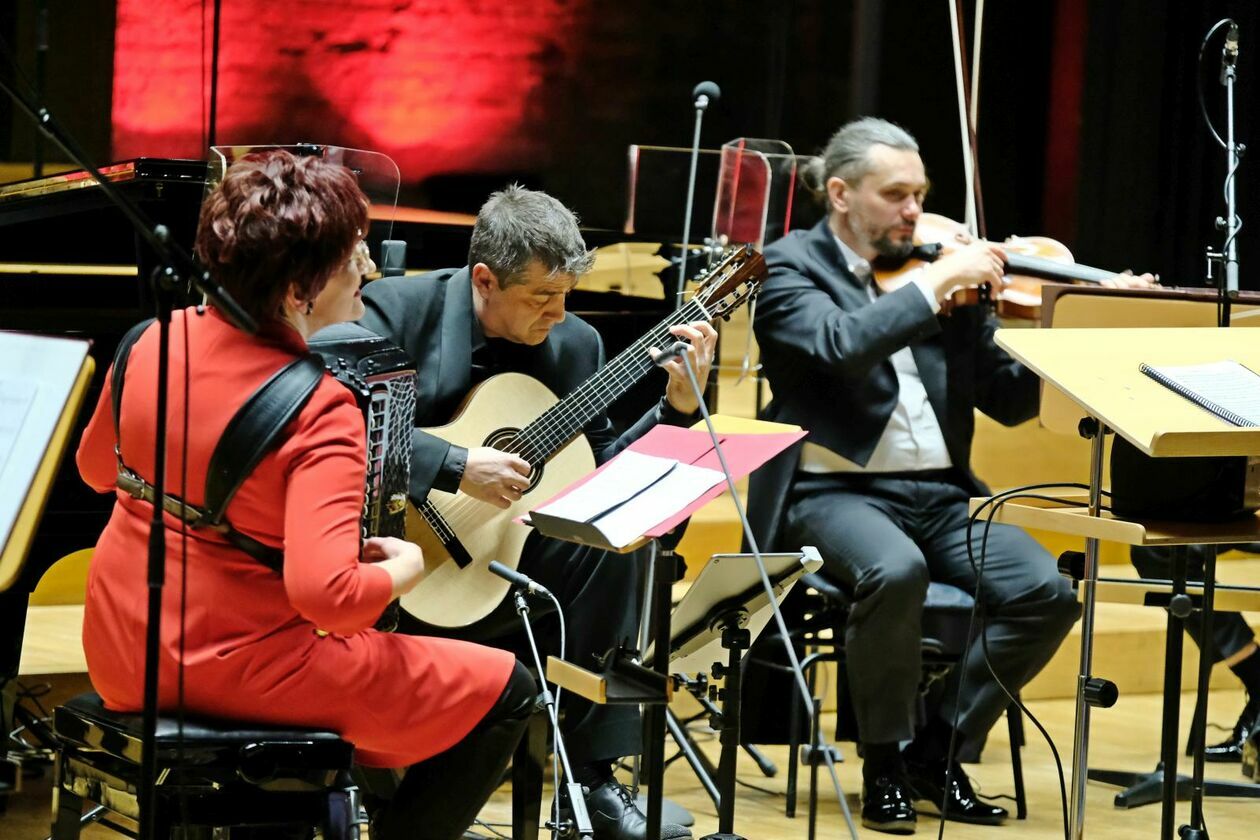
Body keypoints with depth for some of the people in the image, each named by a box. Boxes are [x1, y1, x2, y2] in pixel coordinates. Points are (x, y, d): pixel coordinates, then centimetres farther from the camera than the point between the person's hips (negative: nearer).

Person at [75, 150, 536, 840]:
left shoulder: (163, 339, -4)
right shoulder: (322, 410, -25)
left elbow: (97, 466, 13)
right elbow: (325, 591, -34)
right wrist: (405, 569, -15)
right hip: (228, 668, -8)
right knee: (507, 691, 3)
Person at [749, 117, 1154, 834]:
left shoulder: (945, 272, 14)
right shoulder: (790, 267, 0)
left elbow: (1009, 398, 13)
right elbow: (840, 347, -22)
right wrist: (934, 284, -20)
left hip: (941, 493, 5)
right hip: (836, 491, -5)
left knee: (1048, 594, -18)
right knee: (896, 571, -37)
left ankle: (939, 748, 1)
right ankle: (885, 762, -13)